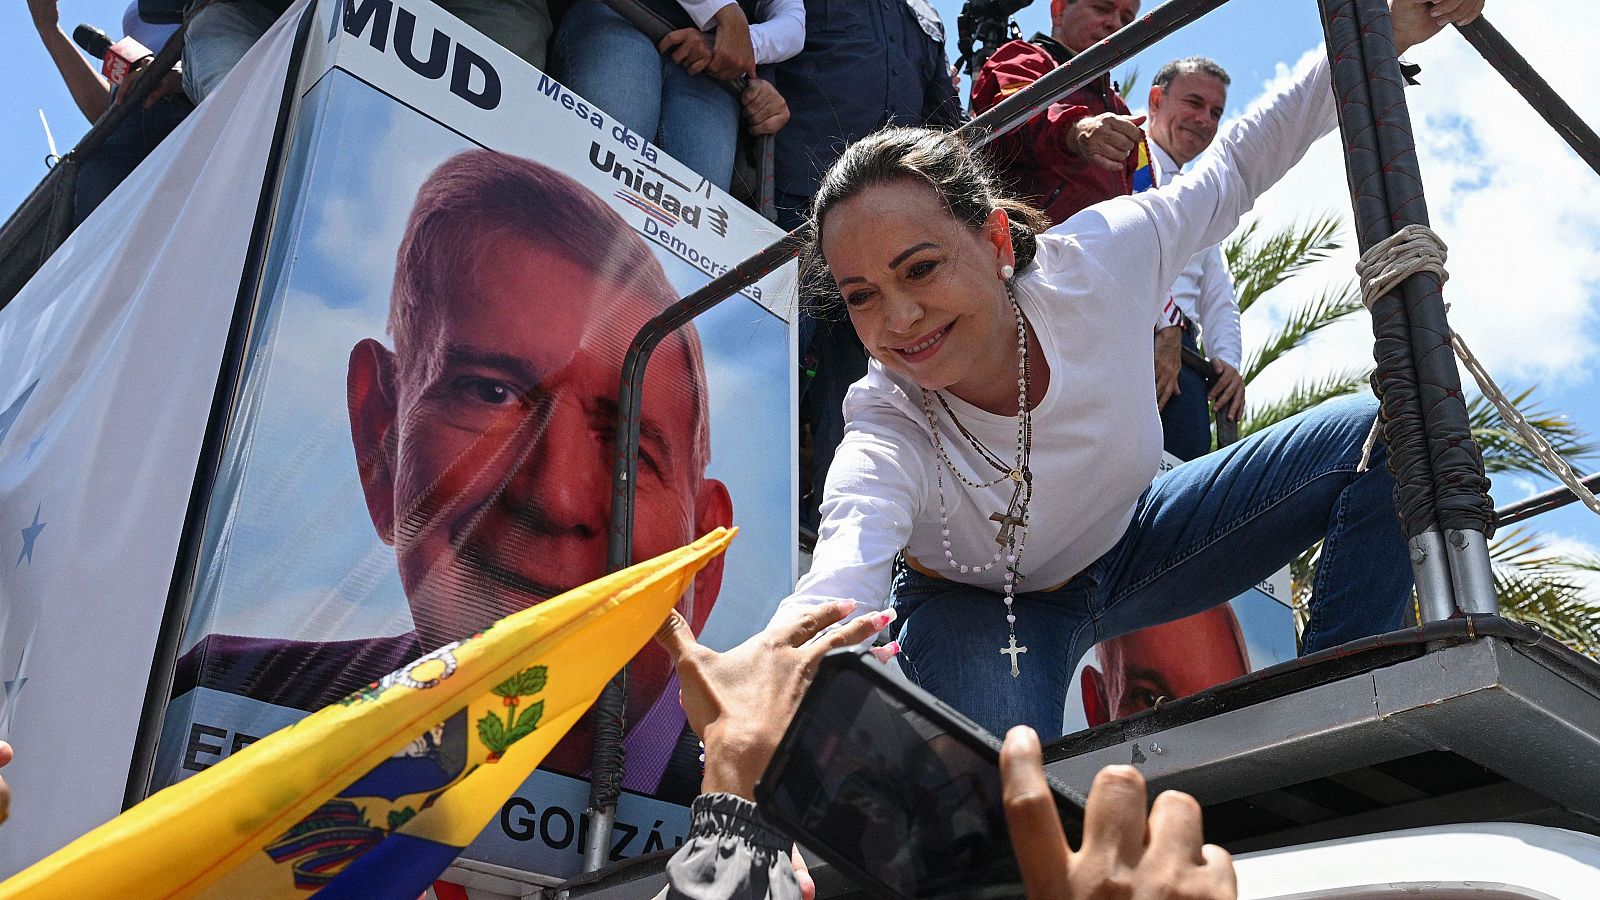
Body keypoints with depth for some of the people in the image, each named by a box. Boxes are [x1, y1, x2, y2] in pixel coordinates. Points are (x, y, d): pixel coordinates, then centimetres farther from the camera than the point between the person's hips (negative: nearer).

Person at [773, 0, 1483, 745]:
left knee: (1380, 439, -10)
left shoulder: (1090, 267, -28)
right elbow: (834, 586, -56)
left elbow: (1229, 174, -8)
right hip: (982, 607, -4)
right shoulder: (886, 439, -36)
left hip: (1126, 547, 4)